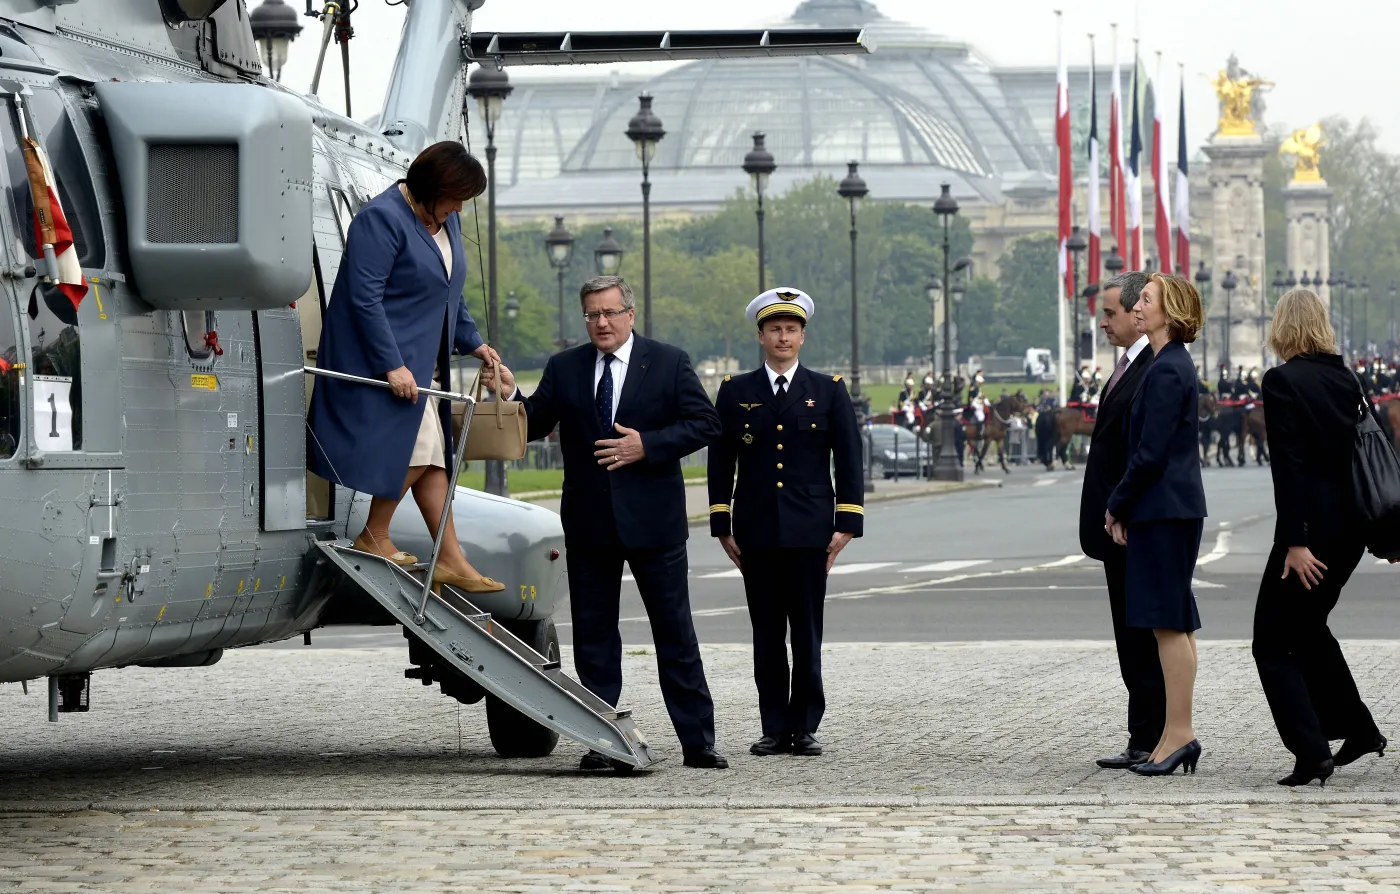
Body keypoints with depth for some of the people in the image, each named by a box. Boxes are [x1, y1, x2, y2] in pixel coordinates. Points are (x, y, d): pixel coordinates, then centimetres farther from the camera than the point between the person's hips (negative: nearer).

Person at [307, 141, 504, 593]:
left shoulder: (446, 221, 11)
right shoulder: (381, 220, -18)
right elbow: (365, 298, -22)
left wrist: (472, 343, 20)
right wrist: (392, 365, -24)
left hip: (422, 362, 9)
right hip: (382, 358, -9)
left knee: (432, 455, 6)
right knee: (416, 447, -11)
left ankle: (451, 561, 7)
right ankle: (374, 538, 3)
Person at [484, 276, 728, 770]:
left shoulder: (669, 363, 1)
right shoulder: (564, 368, 8)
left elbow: (705, 424, -4)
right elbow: (534, 426, 7)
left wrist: (647, 446, -15)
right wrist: (510, 396, -13)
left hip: (653, 521, -3)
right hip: (589, 522, 3)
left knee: (675, 631, 1)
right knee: (593, 633, 4)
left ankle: (698, 741, 5)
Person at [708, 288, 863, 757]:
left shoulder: (828, 390, 7)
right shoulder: (735, 392, 9)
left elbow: (848, 459, 5)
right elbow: (720, 461, 9)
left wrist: (846, 524, -2)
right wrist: (722, 526, 3)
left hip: (810, 530, -1)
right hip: (756, 531, 1)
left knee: (807, 634, -2)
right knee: (766, 635, 3)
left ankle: (805, 727, 4)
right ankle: (774, 729, 7)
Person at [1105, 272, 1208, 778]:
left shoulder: (1167, 371, -15)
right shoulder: (1173, 365, 15)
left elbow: (1151, 453, -18)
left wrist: (1118, 505, -8)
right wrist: (1124, 507, 13)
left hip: (1164, 508, -10)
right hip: (1175, 507, 10)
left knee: (1169, 621, -8)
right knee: (1175, 622, 10)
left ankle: (1178, 732, -6)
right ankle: (1179, 732, 13)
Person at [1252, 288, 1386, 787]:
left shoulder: (1283, 381, -12)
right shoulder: (1345, 379, 8)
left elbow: (1289, 466, -17)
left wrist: (1295, 542, -19)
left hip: (1312, 526, -7)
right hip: (1351, 527, 7)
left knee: (1273, 643, 1)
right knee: (1307, 627, 25)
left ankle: (1311, 752, -9)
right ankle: (1358, 730, 26)